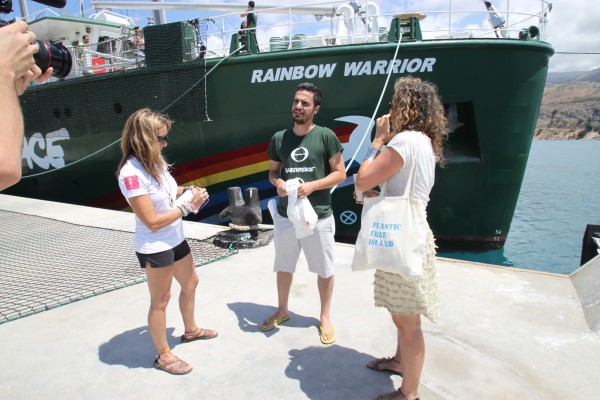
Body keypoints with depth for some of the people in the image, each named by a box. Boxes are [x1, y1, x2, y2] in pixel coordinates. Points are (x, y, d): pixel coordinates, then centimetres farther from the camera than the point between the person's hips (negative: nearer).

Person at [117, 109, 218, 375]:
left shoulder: (155, 161, -1)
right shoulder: (132, 174, -26)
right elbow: (152, 222, -26)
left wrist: (187, 192, -2)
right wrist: (187, 205, -20)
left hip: (175, 240, 9)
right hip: (155, 248, -9)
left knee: (190, 283, 24)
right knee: (161, 300, 8)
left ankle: (190, 330, 48)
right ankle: (163, 356, 28)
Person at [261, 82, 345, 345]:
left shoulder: (326, 136, -7)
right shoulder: (279, 138, 3)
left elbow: (340, 174, -6)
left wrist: (312, 186, -20)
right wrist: (277, 182, -10)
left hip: (319, 216, -3)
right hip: (285, 216, 4)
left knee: (324, 270, 11)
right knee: (283, 267, 18)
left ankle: (325, 318, 32)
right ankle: (282, 311, 40)